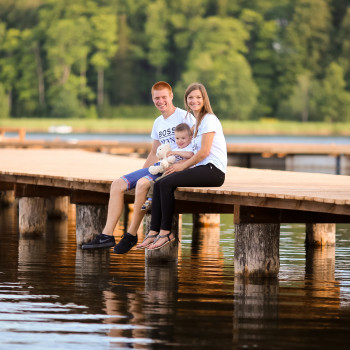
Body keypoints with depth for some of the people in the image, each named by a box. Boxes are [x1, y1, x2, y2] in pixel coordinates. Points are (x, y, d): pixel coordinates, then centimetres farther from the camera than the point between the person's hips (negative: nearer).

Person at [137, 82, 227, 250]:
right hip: (203, 169, 9)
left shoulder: (209, 119, -7)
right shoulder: (197, 121, 22)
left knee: (167, 183, -22)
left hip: (213, 170, -9)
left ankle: (166, 232, -16)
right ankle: (154, 232, -12)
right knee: (159, 184, -7)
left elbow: (204, 152, -14)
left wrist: (183, 165, -7)